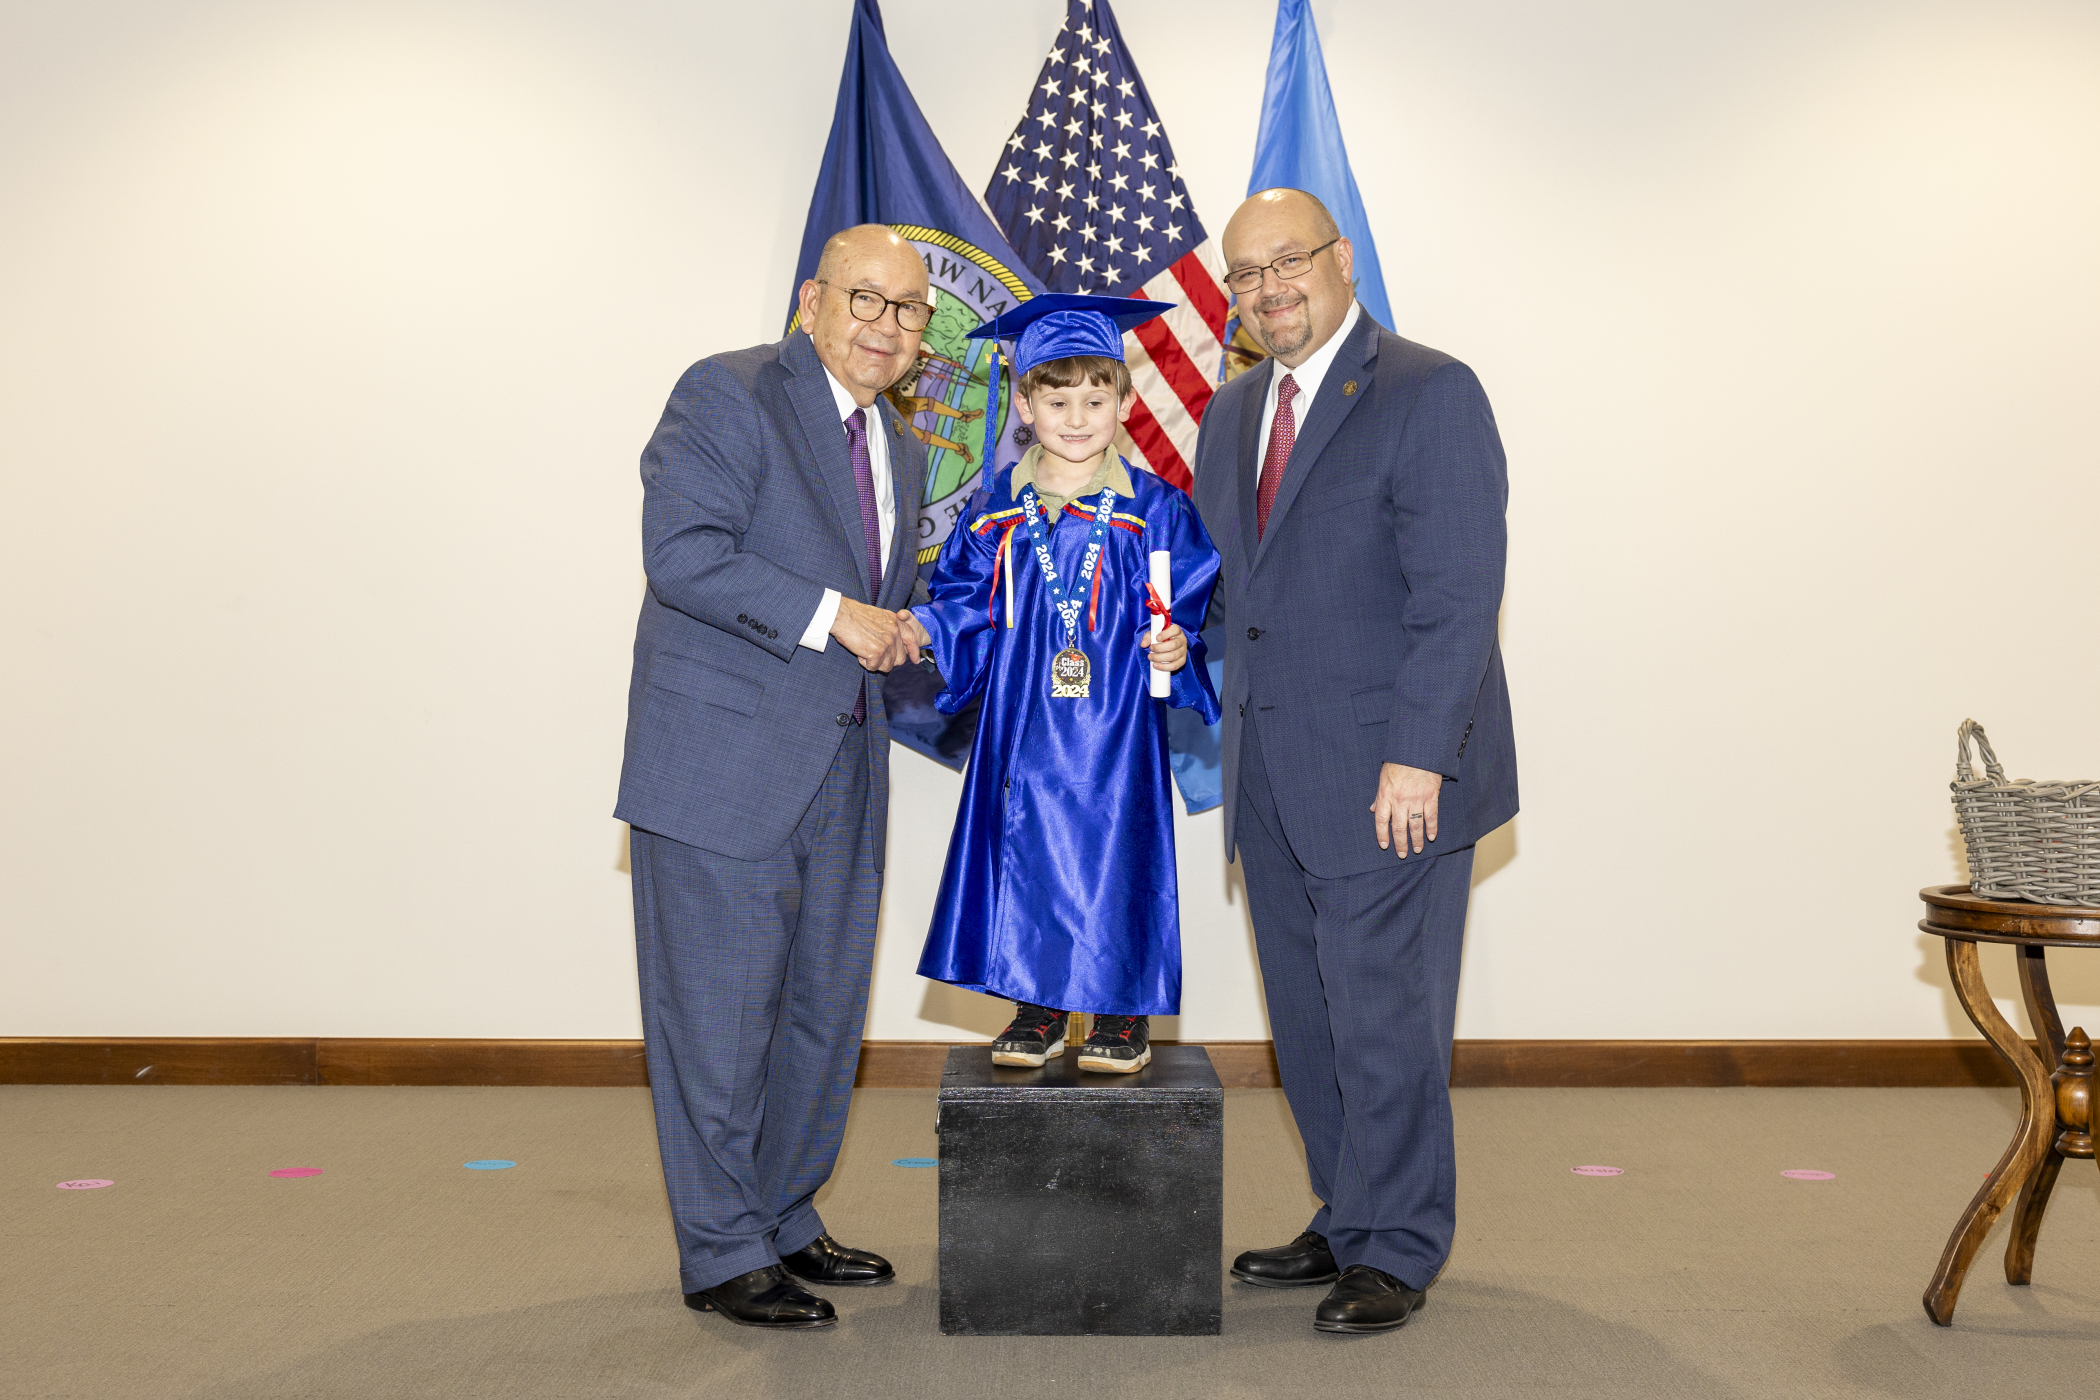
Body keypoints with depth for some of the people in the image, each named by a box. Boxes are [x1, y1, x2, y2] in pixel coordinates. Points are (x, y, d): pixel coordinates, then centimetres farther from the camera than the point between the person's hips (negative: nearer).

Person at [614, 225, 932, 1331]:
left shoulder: (901, 450, 18)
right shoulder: (728, 395, -8)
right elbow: (682, 552, -19)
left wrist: (902, 635, 5)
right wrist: (830, 614, -21)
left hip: (839, 776, 8)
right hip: (724, 765, -8)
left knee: (823, 1012, 15)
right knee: (719, 1019, 0)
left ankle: (784, 1221, 31)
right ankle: (723, 1254, 14)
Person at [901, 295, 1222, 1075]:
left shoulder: (1153, 511, -2)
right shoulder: (996, 511, 5)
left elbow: (1190, 610, -2)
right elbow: (969, 607, 8)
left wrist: (1176, 649, -21)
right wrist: (926, 629, -10)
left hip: (1115, 732, -2)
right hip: (1023, 731, 3)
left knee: (1115, 856, 1)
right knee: (1024, 855, 8)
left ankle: (1124, 1011, 19)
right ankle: (1037, 1009, 23)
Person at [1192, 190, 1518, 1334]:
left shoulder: (1431, 395, -9)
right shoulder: (1232, 413, 15)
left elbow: (1458, 596, -16)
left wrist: (1415, 758, -20)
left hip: (1387, 776, -7)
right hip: (1272, 780, 7)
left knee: (1382, 1014, 0)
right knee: (1307, 1015, 14)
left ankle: (1395, 1253, 16)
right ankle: (1345, 1223, 28)